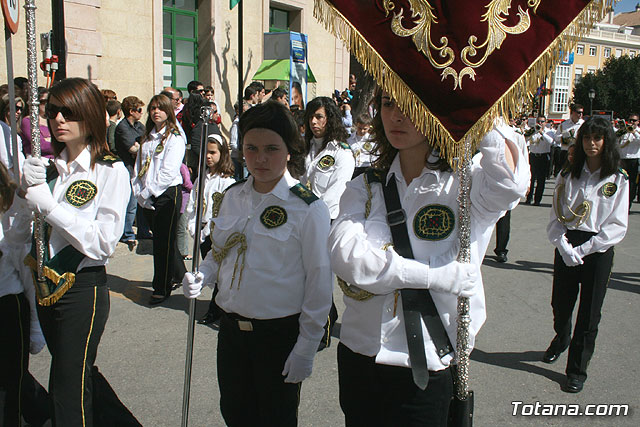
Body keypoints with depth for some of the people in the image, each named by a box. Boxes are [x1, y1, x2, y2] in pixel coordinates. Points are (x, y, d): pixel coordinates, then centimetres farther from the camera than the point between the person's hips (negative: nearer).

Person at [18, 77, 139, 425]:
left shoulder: (110, 171, -11)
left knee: (68, 391, 2)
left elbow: (104, 242, -20)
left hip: (83, 289, -7)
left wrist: (48, 205, -23)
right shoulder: (47, 168, 7)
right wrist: (25, 191, -8)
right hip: (47, 288, 7)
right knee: (80, 375, 21)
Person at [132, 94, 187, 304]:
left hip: (167, 193, -7)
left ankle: (162, 288, 8)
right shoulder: (147, 137, 15)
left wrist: (148, 192, -15)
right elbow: (139, 167, 13)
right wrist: (139, 192, 0)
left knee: (164, 241, -3)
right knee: (160, 238, 15)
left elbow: (168, 172, -15)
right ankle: (179, 274, 34)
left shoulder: (175, 138, -7)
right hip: (147, 198, 7)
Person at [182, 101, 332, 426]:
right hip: (231, 326, 5)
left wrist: (306, 348, -11)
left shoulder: (309, 209, -15)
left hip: (280, 334, -5)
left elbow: (319, 282, -13)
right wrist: (200, 276, -5)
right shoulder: (232, 197, 1)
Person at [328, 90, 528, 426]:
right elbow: (345, 256, -17)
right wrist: (438, 275, -20)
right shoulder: (365, 187, 1)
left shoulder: (466, 182, -7)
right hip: (358, 358, 4)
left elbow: (511, 181, -32)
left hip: (426, 371, -3)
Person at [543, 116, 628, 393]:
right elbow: (556, 216, 3)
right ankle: (561, 340, 47)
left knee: (589, 313, 3)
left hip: (598, 251, -2)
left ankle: (577, 370, 18)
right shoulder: (568, 176, 4)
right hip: (565, 247, 2)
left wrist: (583, 249, -13)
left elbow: (617, 226, -6)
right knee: (560, 305, 14)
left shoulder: (618, 180, -3)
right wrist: (564, 246, -12)